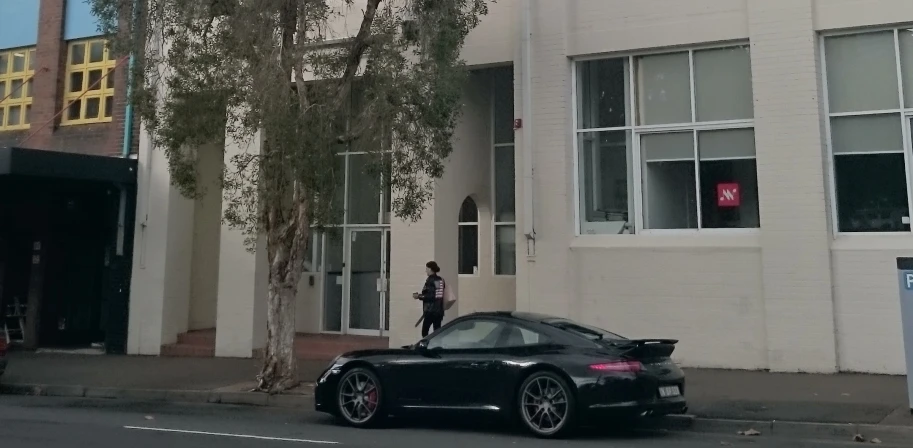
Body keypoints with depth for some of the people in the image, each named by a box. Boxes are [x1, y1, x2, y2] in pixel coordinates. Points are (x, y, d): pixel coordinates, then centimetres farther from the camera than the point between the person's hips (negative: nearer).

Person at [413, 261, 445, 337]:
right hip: (439, 310, 8)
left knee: (424, 331, -2)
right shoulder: (441, 280, 10)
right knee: (437, 331, 9)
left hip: (430, 311, -7)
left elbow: (430, 296, -18)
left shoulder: (430, 280, -11)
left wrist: (419, 296, -6)